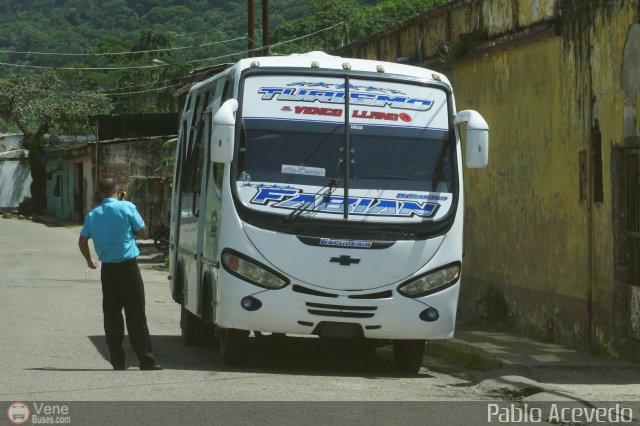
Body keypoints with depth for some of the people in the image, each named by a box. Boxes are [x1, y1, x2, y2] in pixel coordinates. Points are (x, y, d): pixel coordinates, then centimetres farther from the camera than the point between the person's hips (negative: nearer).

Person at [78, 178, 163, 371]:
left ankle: (117, 360, 7)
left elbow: (82, 241, 8)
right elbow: (141, 231, -1)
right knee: (136, 316, -3)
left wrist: (89, 260, 24)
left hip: (107, 269, 4)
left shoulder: (93, 215, 7)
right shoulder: (126, 207, -6)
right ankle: (146, 360, -3)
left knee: (111, 316, 9)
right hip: (128, 267, -4)